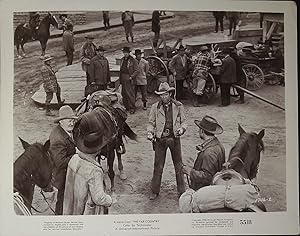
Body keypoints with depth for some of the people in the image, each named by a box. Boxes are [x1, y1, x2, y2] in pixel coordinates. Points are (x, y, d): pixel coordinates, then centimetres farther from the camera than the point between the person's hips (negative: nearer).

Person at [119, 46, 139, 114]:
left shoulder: (133, 60, -6)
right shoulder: (122, 60, 15)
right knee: (124, 93, 9)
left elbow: (136, 71, -7)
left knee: (130, 94, -6)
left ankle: (132, 108, 1)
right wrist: (120, 79, 14)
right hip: (123, 80, 7)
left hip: (130, 80, -7)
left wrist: (131, 77, -15)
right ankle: (126, 107, 20)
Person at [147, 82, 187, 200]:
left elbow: (184, 121, 6)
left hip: (175, 138, 1)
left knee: (179, 166, 10)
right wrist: (149, 132, -12)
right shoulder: (155, 107, 2)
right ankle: (154, 191, 20)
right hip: (160, 139, 0)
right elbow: (151, 123, 6)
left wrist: (182, 129, -14)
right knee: (158, 167, 5)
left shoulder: (178, 106, 2)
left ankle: (181, 190, 25)